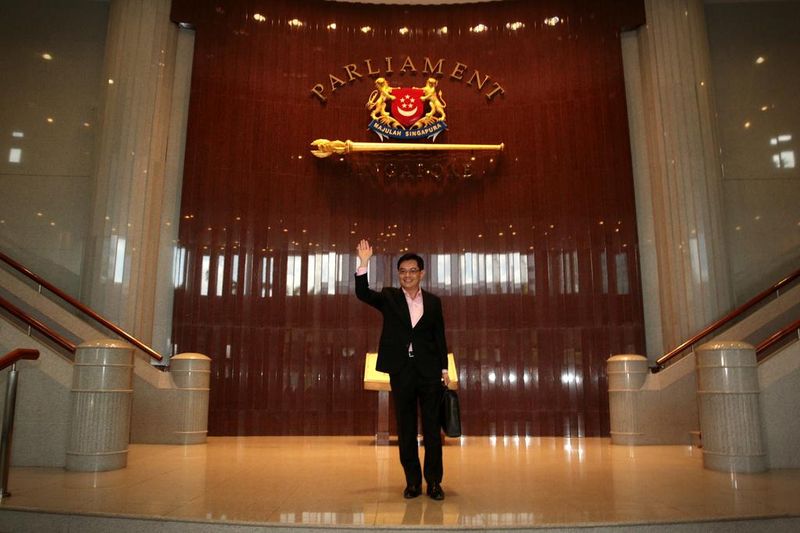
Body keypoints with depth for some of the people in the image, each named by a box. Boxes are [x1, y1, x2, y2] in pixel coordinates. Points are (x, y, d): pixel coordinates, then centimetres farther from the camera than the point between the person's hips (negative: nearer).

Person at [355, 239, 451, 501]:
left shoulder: (433, 302, 8)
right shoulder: (389, 298, 6)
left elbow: (440, 337, 9)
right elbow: (362, 293, -10)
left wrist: (444, 369, 4)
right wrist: (363, 264, -21)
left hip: (429, 371, 0)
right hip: (401, 372, 0)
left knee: (432, 429, 4)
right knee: (405, 430, 7)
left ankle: (434, 482, 14)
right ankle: (412, 481, 18)